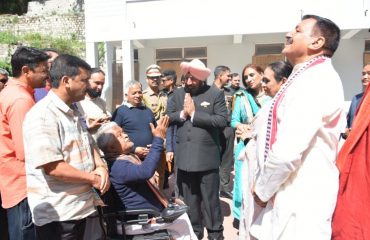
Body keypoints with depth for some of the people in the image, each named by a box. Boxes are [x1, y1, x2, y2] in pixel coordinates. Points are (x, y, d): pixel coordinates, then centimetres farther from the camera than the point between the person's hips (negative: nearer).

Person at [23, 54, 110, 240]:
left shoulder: (73, 111, 11)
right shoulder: (43, 115, -19)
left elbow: (89, 144, 17)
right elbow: (53, 167, -25)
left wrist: (100, 166, -4)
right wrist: (93, 179, -15)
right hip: (57, 212, -8)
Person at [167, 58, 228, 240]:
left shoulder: (216, 94, -5)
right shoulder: (178, 94, 8)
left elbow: (222, 120, -16)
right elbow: (168, 117, 5)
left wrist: (194, 114, -16)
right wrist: (183, 113, -14)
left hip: (207, 156, -4)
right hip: (184, 155, 4)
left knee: (210, 198, 10)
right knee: (188, 198, 17)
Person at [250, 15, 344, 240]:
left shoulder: (315, 79, -20)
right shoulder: (310, 77, 14)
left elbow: (288, 150, -28)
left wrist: (262, 189, -12)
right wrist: (267, 186, 13)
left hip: (302, 199, -9)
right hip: (293, 193, 9)